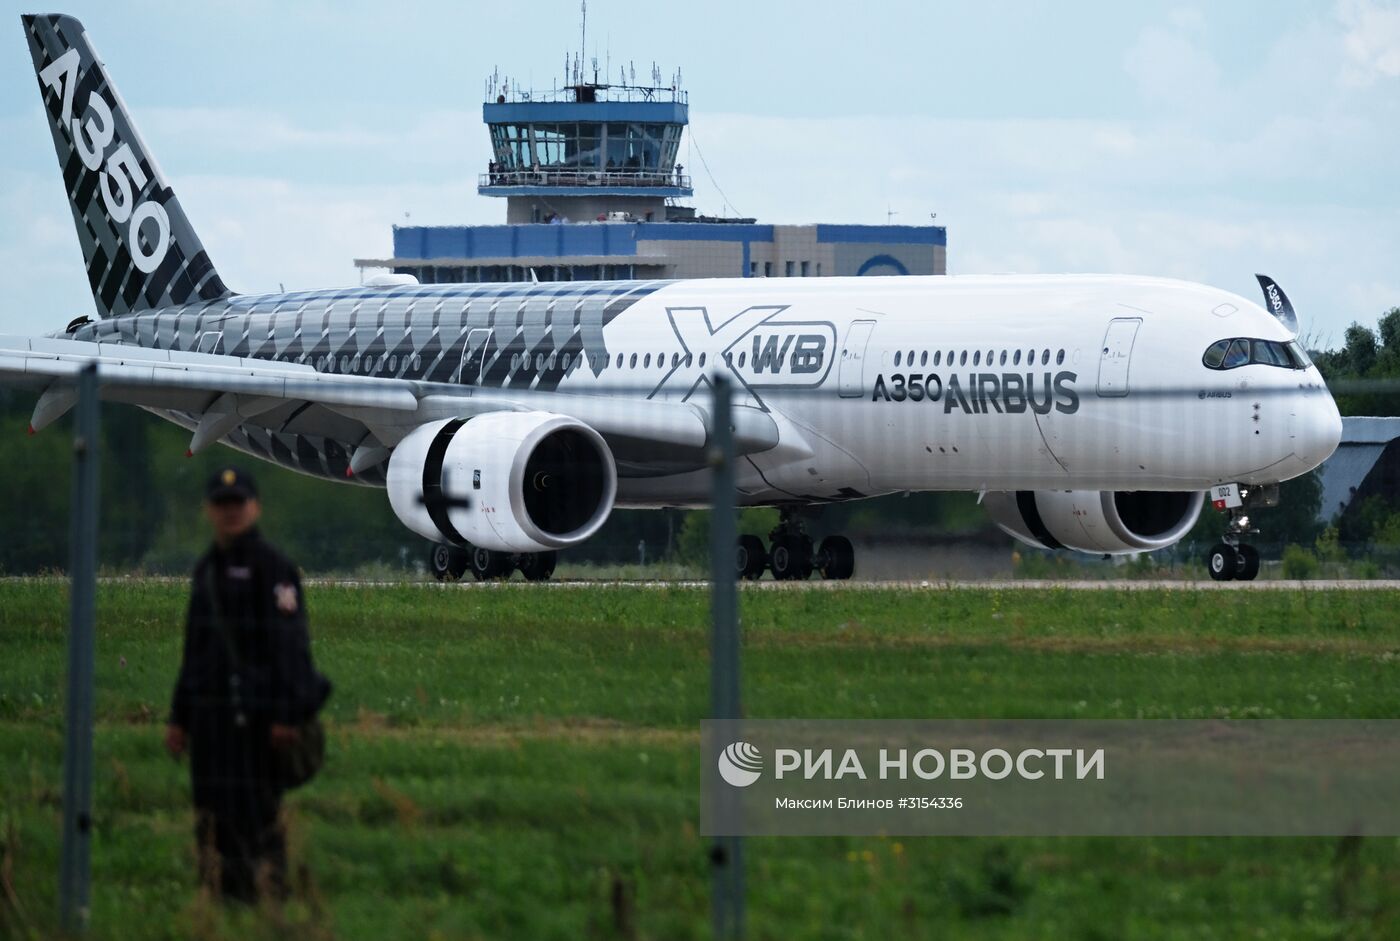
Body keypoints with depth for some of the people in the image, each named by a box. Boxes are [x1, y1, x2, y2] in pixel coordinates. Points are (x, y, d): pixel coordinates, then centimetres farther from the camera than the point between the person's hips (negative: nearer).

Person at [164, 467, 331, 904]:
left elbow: (290, 642, -15)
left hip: (256, 711, -8)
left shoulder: (273, 567, -8)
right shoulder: (208, 569, 16)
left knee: (255, 811, -11)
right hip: (211, 710, 8)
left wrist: (287, 715, -22)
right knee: (213, 815, 6)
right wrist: (179, 717, 16)